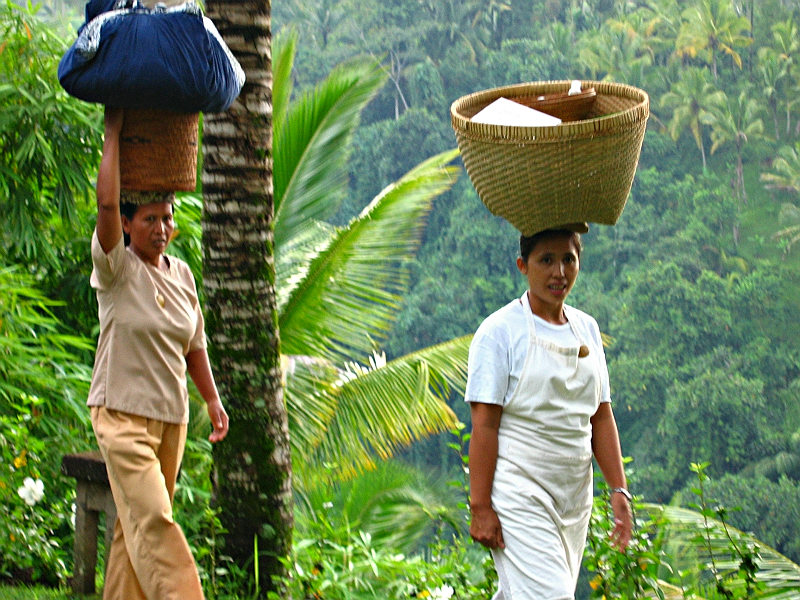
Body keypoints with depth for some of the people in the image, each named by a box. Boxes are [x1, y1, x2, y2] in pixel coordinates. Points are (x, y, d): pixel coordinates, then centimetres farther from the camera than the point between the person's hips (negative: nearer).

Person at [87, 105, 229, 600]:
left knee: (137, 524, 9)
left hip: (172, 416, 6)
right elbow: (106, 204, -22)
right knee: (152, 520, -16)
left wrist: (212, 399, 10)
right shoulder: (118, 269, -7)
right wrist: (113, 133, -16)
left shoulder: (182, 274, 10)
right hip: (122, 413, -6)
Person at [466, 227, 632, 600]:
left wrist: (618, 489, 4)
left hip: (574, 494, 6)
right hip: (518, 490, -6)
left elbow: (601, 417, 13)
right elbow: (483, 424, -11)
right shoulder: (501, 330, -7)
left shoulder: (586, 329, 13)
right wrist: (480, 506, -16)